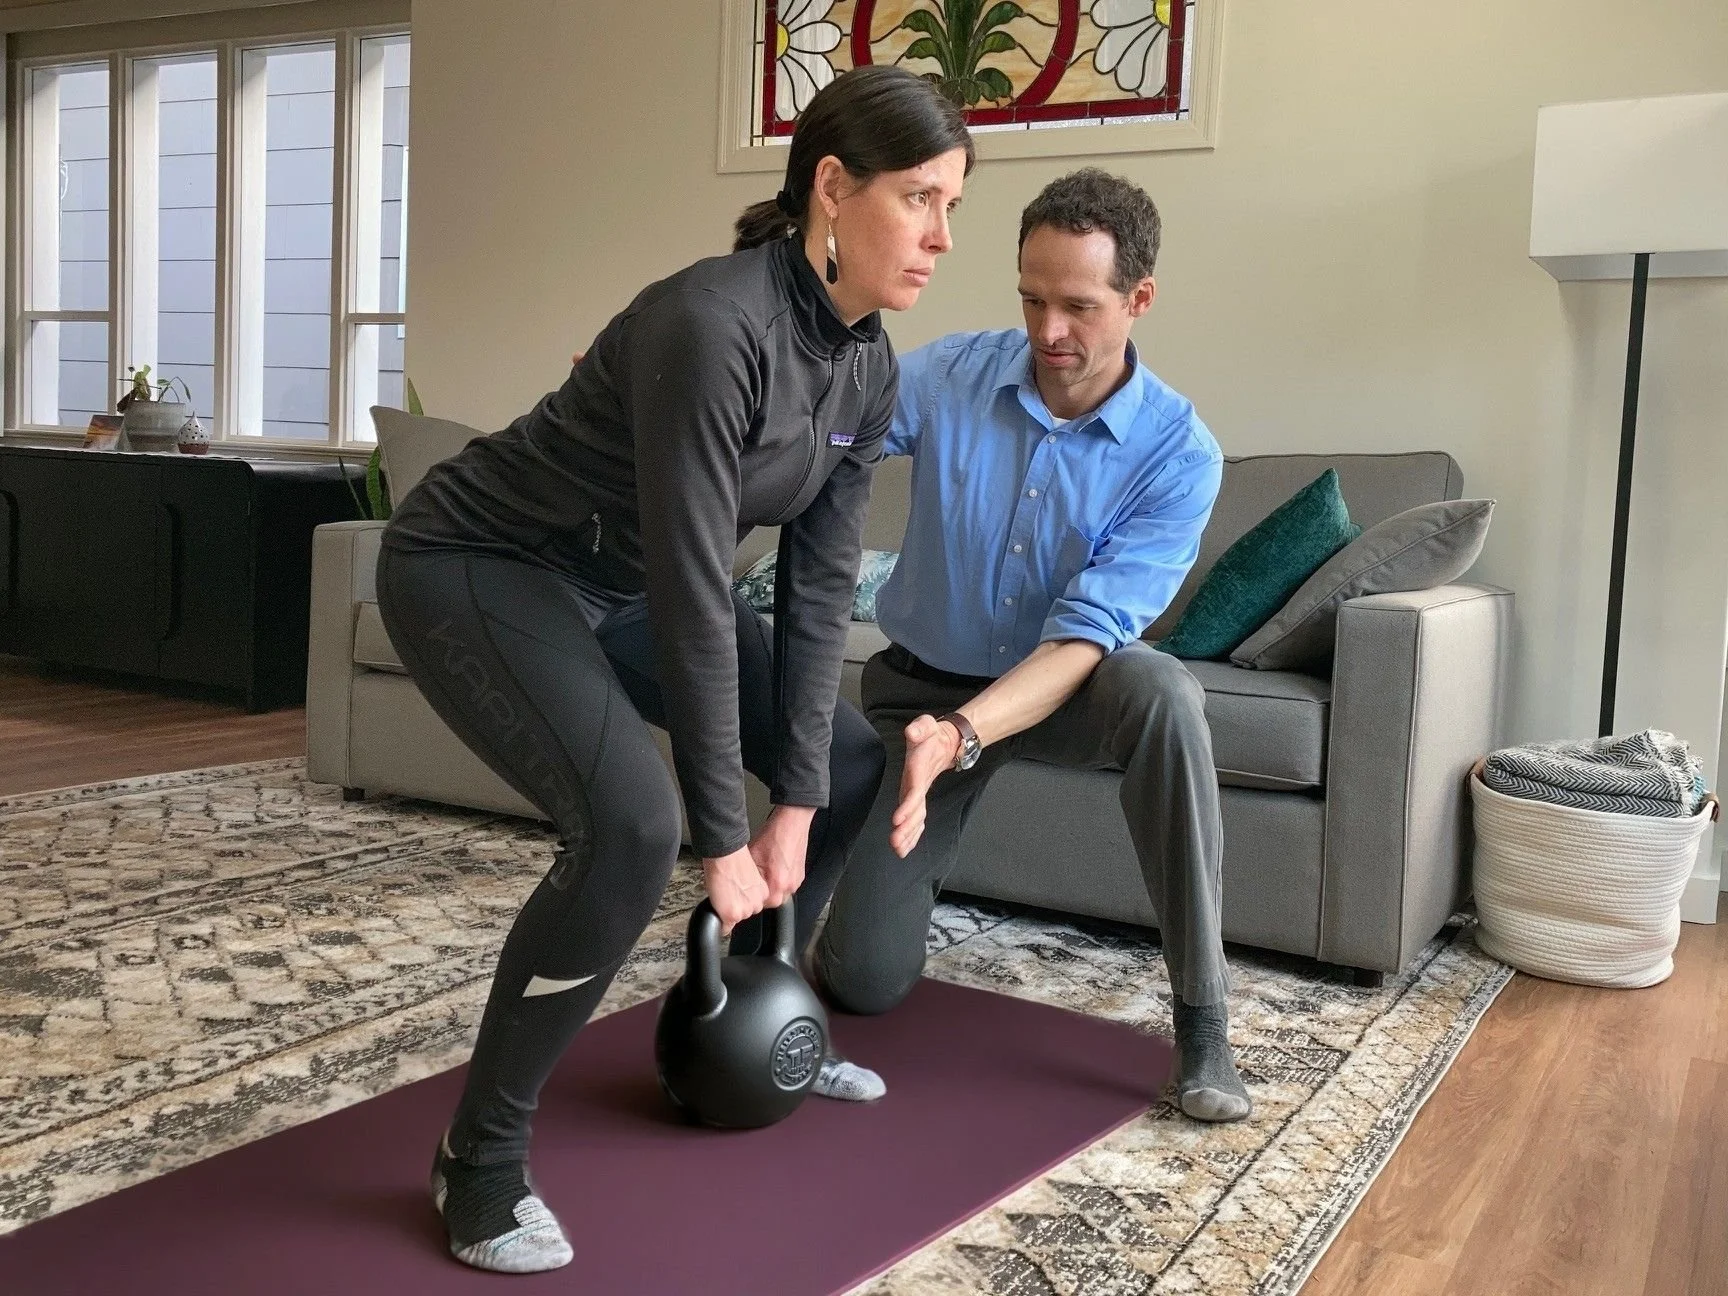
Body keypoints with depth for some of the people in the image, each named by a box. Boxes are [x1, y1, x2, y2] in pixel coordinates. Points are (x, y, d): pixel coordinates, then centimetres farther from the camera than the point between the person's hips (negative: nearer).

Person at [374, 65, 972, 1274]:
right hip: (478, 567, -8)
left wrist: (793, 799, -7)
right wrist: (723, 836, -24)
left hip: (617, 582, 9)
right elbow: (694, 593, -31)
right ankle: (481, 1158, -8)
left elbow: (820, 586, -4)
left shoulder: (869, 367, -6)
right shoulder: (713, 324, -32)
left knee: (852, 763, 8)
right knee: (631, 827, -29)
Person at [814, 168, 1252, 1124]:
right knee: (863, 981, -4)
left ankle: (1201, 1014, -25)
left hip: (1057, 690, -1)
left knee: (1158, 692, -39)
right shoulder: (948, 376, -14)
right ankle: (905, 855, 33)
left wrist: (962, 734, -42)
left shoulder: (1179, 454, -19)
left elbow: (1085, 634, -26)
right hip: (921, 684, 1)